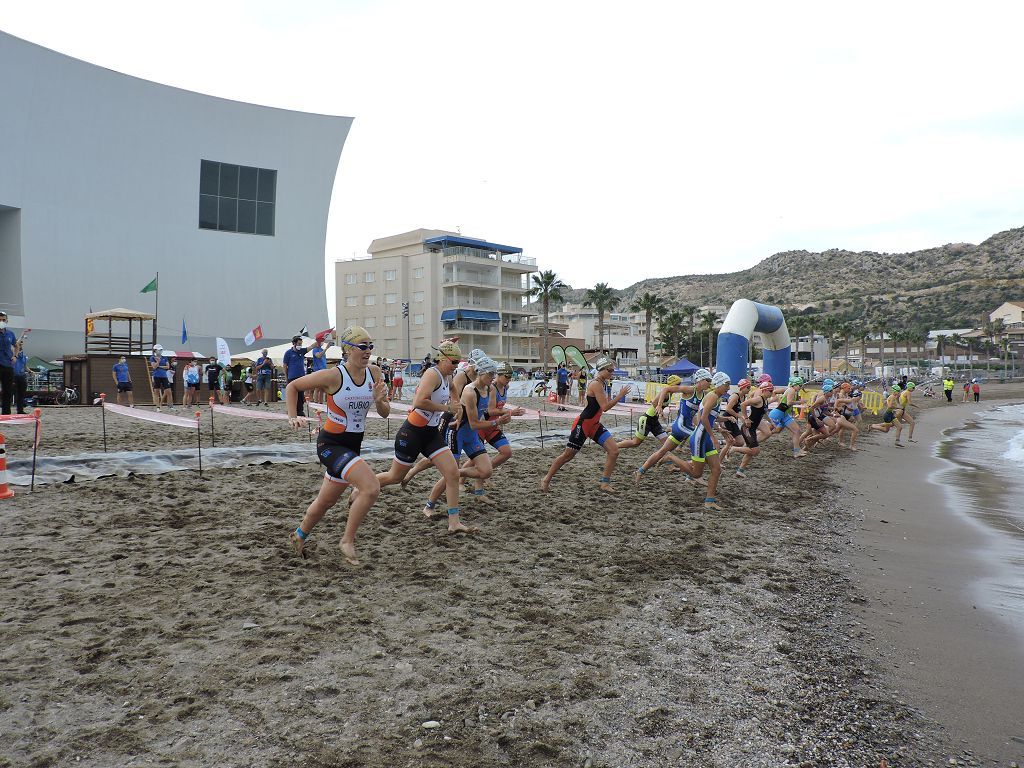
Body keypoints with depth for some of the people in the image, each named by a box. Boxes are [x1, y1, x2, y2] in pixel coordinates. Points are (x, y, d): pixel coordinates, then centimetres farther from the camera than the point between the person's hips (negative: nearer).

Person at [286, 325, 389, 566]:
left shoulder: (374, 373, -3)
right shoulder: (333, 376, -18)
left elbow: (384, 413, 3)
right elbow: (292, 386, -5)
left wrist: (379, 401, -18)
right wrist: (293, 417, -12)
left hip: (353, 445, 6)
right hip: (331, 444, -6)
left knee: (326, 502, 21)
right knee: (371, 487, -25)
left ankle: (299, 536, 49)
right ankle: (348, 541, -6)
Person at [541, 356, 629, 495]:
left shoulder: (600, 383, 11)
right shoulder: (596, 384, -19)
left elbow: (605, 404, 21)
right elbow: (605, 407, -25)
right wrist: (620, 395, -19)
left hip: (595, 425, 9)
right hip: (583, 424, -9)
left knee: (614, 450, -5)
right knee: (568, 455, 2)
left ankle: (604, 482, 2)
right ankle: (546, 479, 18)